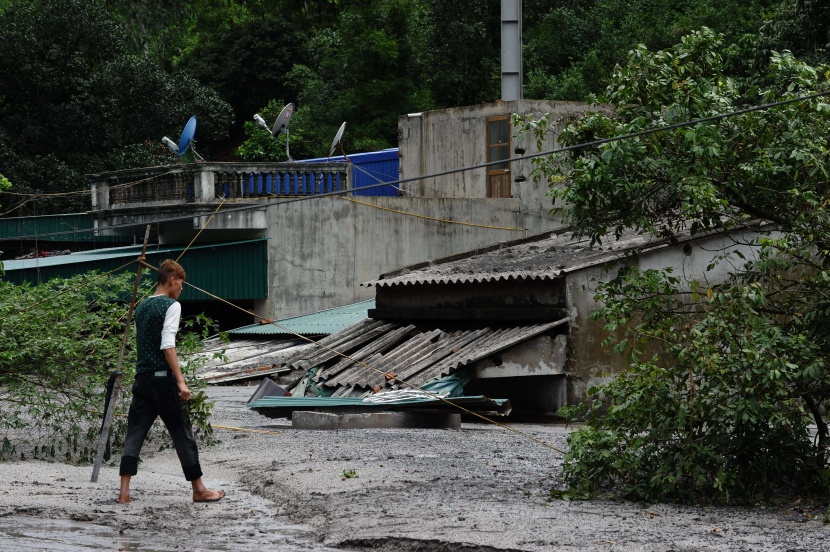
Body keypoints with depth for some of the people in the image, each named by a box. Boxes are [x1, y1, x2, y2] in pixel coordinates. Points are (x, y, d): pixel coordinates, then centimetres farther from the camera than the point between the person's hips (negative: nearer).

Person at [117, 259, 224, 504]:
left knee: (134, 432, 3)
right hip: (163, 378, -7)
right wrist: (180, 381, -19)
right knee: (182, 433, 3)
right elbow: (167, 346, -17)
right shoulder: (171, 306, -8)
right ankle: (199, 490, 11)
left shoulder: (141, 307, 15)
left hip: (142, 376, 7)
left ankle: (124, 492, -6)